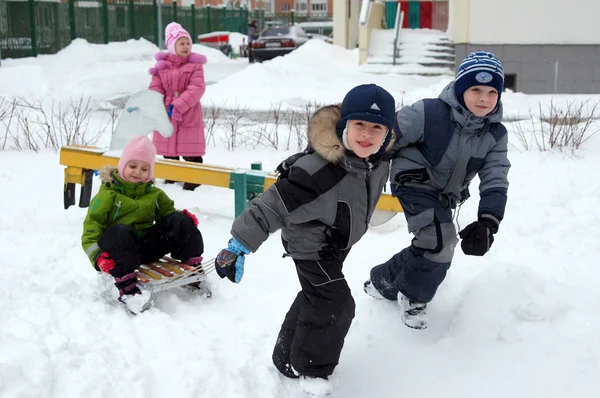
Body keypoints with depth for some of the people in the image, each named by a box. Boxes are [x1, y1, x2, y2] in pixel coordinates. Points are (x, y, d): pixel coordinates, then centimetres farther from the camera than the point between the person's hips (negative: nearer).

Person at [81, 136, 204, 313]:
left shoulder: (154, 194, 14)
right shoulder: (108, 195, -2)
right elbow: (91, 227, -8)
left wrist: (183, 220, -9)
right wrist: (97, 256, -24)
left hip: (148, 245, 5)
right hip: (119, 246, -4)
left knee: (180, 220, -11)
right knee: (120, 232, -39)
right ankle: (126, 286, -43)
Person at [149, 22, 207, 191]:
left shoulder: (195, 64, -5)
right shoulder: (161, 65, 3)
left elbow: (197, 88, -15)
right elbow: (155, 88, 1)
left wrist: (178, 106, -22)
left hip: (189, 116, -3)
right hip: (165, 116, 4)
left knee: (191, 153, -3)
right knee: (168, 152, 15)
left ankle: (193, 183, 8)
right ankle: (171, 180, 32)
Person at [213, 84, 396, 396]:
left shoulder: (378, 159, -15)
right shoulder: (318, 171, -39)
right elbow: (273, 205, -37)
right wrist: (239, 245, -37)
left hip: (338, 241, 8)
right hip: (310, 244, -8)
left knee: (315, 297, 22)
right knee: (335, 305, -8)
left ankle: (287, 357, 44)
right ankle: (308, 369, 16)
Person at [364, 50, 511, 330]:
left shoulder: (495, 134, -9)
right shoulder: (430, 113, -25)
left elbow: (496, 181, -15)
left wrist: (487, 223, -30)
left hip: (446, 196, 7)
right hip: (415, 183, -7)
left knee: (432, 250, 16)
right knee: (441, 241, -24)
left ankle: (383, 282, 41)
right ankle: (413, 296, 2)